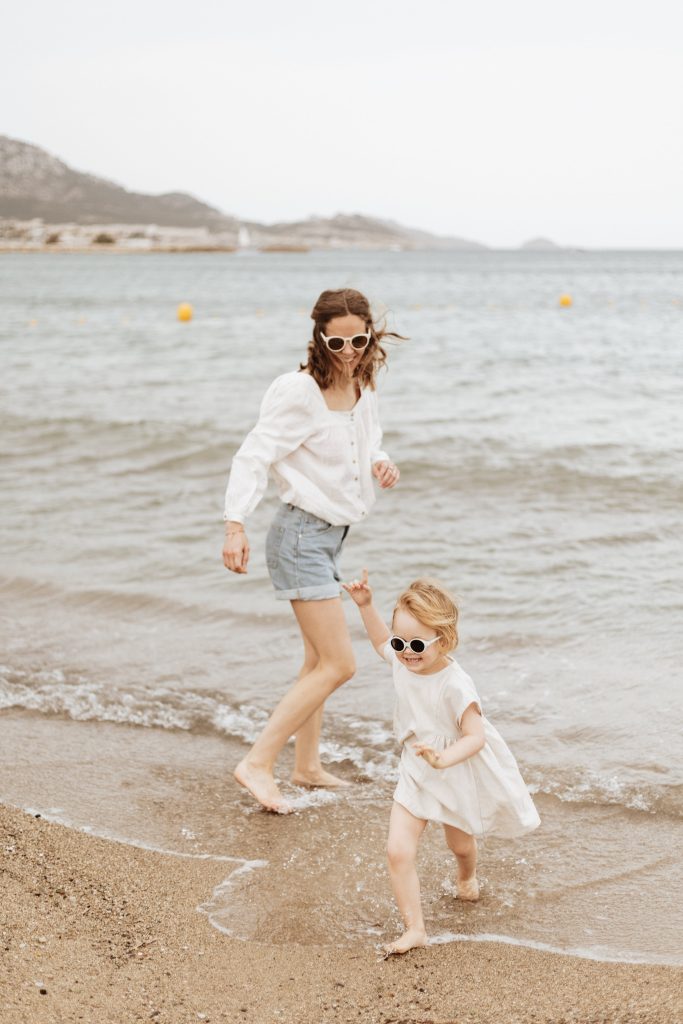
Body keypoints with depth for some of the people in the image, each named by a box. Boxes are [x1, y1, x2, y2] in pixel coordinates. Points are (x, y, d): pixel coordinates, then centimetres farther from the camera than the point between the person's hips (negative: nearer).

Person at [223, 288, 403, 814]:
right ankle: (258, 763, -7)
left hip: (329, 535, 9)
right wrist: (236, 524, -29)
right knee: (339, 664, -12)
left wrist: (382, 466, -4)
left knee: (320, 660, 19)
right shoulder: (300, 391, -18)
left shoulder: (364, 388, 6)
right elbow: (254, 456, -20)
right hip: (301, 534, -9)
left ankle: (307, 765, 33)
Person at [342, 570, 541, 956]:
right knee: (398, 851, -12)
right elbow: (381, 640, 11)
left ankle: (468, 877, 61)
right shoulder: (403, 663, -13)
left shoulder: (455, 685, -33)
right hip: (415, 776, 4)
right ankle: (415, 928, -2)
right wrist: (366, 604, 3)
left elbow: (476, 736, -36)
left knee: (460, 845, 25)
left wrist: (444, 758, -53)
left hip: (457, 776, -4)